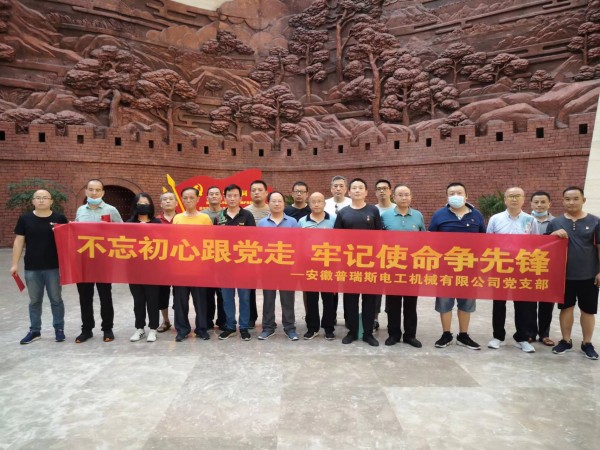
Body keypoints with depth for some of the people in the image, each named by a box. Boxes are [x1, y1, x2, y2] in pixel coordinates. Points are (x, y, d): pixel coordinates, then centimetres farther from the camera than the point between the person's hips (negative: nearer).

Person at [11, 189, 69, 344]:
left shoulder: (60, 218, -1)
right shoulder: (25, 219, 3)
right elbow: (19, 242, 5)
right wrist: (15, 264, 1)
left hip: (54, 267, -1)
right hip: (31, 268, 2)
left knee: (56, 299, 8)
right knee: (34, 300, 12)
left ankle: (59, 329, 21)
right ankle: (34, 331, 25)